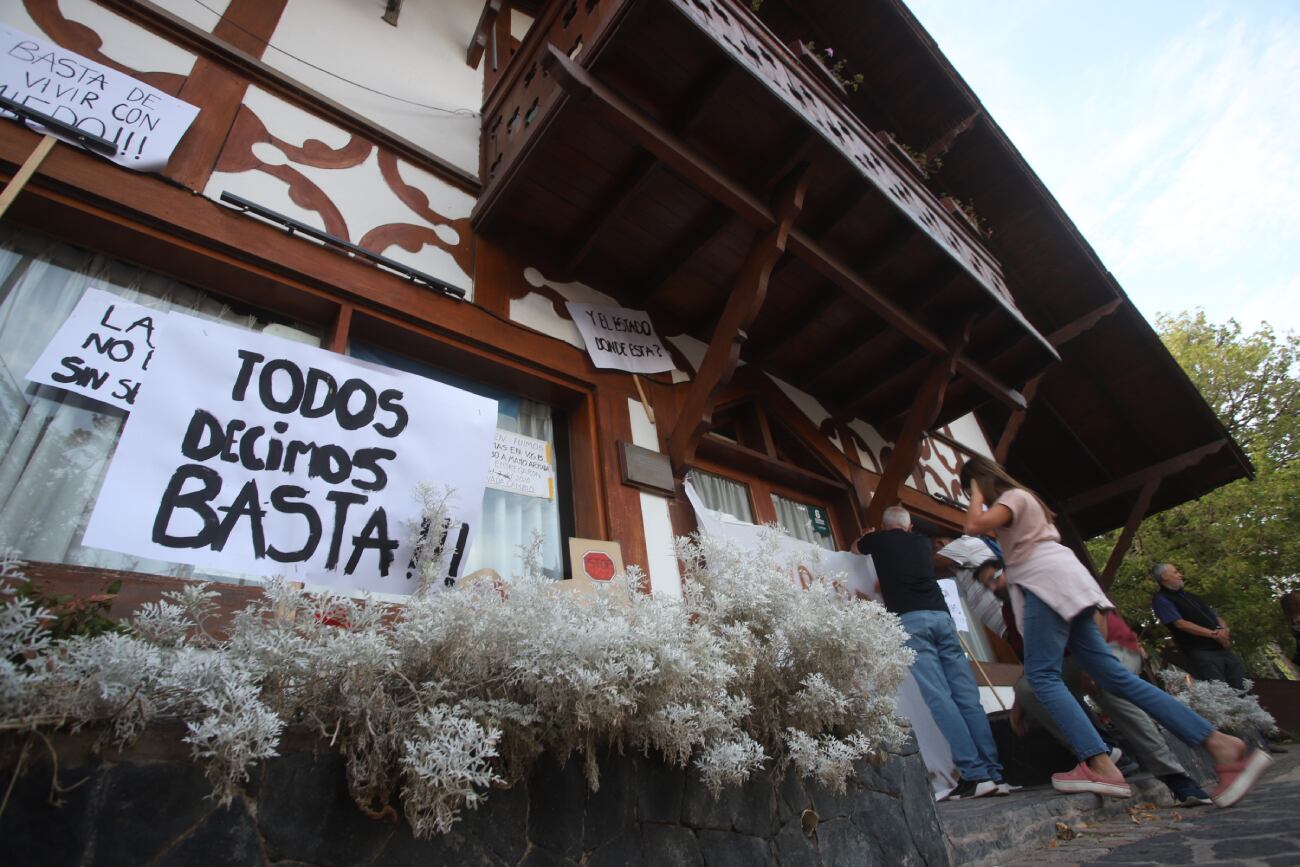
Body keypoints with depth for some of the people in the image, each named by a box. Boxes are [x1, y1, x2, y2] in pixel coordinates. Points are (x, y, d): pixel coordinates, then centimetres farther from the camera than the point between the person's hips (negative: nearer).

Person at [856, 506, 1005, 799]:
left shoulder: (879, 540, 14)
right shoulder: (923, 542, 24)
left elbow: (857, 546, 37)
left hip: (910, 619, -5)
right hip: (941, 615, 5)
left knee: (939, 698, -11)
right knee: (968, 697, 2)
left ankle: (975, 774, -17)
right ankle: (993, 773, 1)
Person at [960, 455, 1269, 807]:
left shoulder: (1013, 496, -3)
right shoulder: (1020, 500, 27)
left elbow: (974, 526, -19)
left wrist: (977, 493, -5)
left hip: (1048, 581, -10)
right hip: (1060, 584, 10)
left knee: (1043, 675, -14)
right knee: (1114, 675, 4)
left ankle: (1101, 766, -23)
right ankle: (1220, 744, 2)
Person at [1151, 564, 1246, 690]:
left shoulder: (1189, 595, 22)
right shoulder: (1161, 599, -5)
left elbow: (1214, 614, 21)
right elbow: (1180, 623, -14)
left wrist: (1225, 630, -2)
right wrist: (1214, 634, -15)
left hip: (1224, 648, 8)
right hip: (1201, 652, -8)